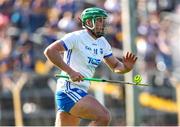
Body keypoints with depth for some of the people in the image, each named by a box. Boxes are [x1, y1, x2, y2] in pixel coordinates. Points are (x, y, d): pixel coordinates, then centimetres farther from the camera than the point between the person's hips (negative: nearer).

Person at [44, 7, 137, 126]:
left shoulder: (102, 43, 15)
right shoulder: (77, 37, -10)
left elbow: (115, 66, 21)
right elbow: (50, 51, -18)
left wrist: (126, 67, -4)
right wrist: (70, 71, -24)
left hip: (81, 93, 9)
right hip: (69, 91, -9)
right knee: (104, 116, -21)